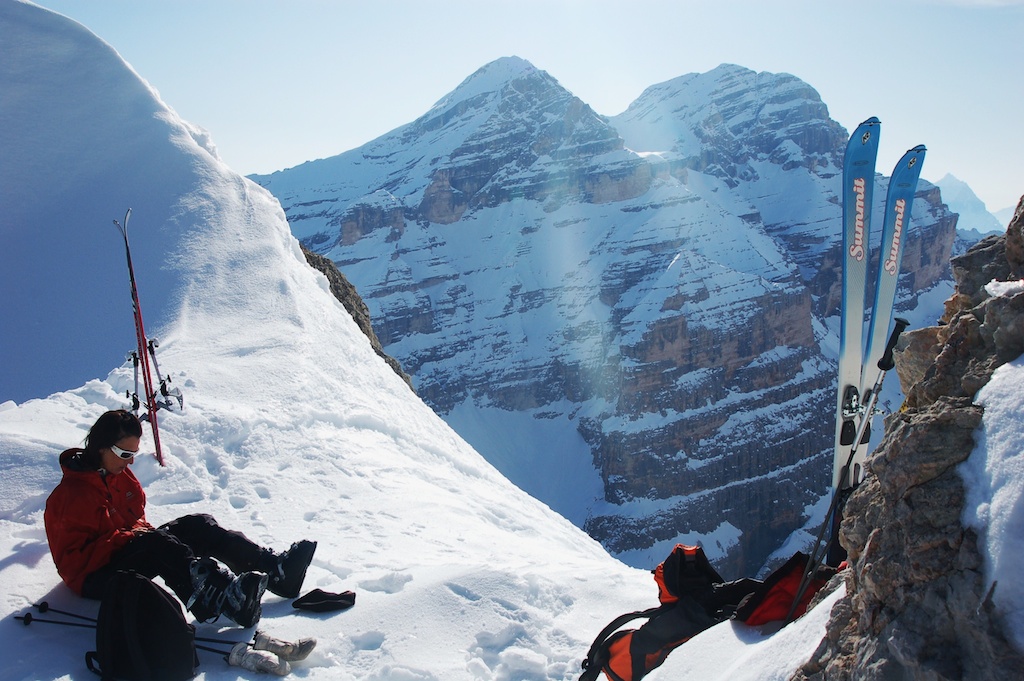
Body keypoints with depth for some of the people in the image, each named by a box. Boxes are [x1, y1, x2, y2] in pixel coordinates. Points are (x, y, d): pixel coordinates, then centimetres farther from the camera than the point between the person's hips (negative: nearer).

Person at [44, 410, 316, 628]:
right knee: (157, 543, -37)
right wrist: (130, 536, -24)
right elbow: (75, 559, -21)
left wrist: (142, 531, -4)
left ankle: (276, 570, -26)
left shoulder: (118, 473, 8)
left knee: (197, 525, -12)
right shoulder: (72, 494, -18)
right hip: (95, 577, -9)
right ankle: (230, 599, -61)